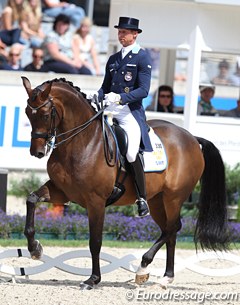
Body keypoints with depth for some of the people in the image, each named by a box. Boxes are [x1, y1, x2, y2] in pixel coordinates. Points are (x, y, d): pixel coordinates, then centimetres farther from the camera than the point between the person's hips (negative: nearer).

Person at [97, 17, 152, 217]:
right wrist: (96, 99, 0)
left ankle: (142, 199, -10)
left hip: (131, 111, -7)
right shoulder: (113, 60, 19)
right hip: (110, 110, 7)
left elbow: (143, 90, -10)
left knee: (131, 152, -22)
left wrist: (120, 98, -23)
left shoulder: (142, 58, -1)